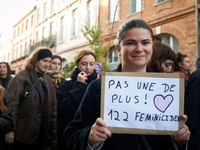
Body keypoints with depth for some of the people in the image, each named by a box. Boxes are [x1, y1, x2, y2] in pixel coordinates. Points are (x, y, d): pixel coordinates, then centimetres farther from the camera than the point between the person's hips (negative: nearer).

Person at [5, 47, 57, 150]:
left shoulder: (48, 81, 11)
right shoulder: (22, 77, -6)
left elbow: (53, 107, 11)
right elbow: (12, 103, -13)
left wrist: (54, 130, 9)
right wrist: (10, 129, -17)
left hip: (41, 133, 5)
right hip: (23, 134, -5)